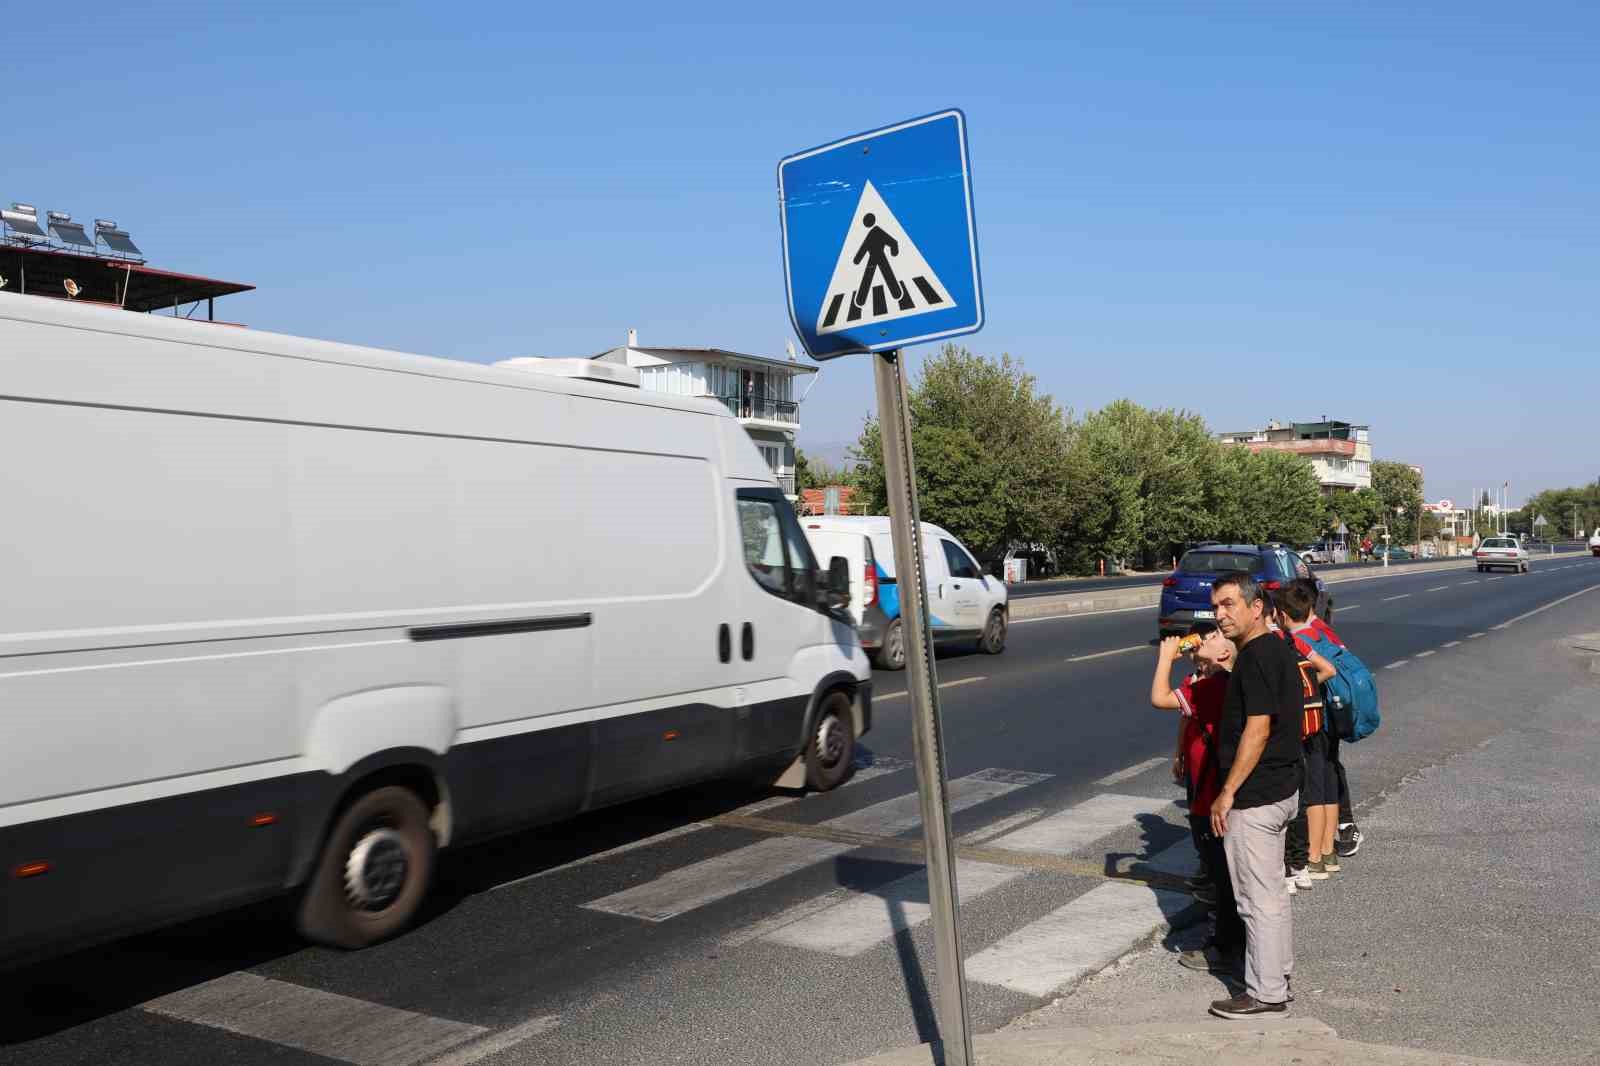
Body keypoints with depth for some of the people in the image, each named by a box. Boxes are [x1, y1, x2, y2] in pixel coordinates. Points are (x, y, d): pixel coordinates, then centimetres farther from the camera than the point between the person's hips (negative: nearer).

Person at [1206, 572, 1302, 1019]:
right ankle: (1279, 973, 32)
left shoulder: (1256, 656, -20)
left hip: (1255, 797, -10)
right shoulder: (1280, 649, 10)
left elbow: (1257, 729, -23)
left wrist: (1227, 793, -20)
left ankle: (1266, 993, 9)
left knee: (1258, 897, 0)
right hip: (1281, 787, 10)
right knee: (1272, 889, 20)